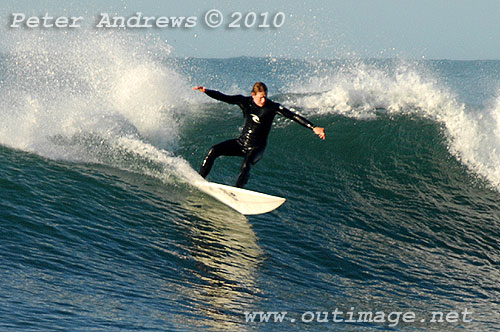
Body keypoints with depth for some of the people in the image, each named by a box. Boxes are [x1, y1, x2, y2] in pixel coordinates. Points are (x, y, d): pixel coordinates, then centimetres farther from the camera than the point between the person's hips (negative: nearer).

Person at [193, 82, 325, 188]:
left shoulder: (272, 107, -15)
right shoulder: (245, 101, -5)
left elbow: (293, 116, -19)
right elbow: (223, 98, -7)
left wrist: (314, 128, -27)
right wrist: (205, 91, -20)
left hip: (256, 149, -4)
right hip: (241, 143, 4)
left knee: (246, 166, -34)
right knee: (214, 151, -12)